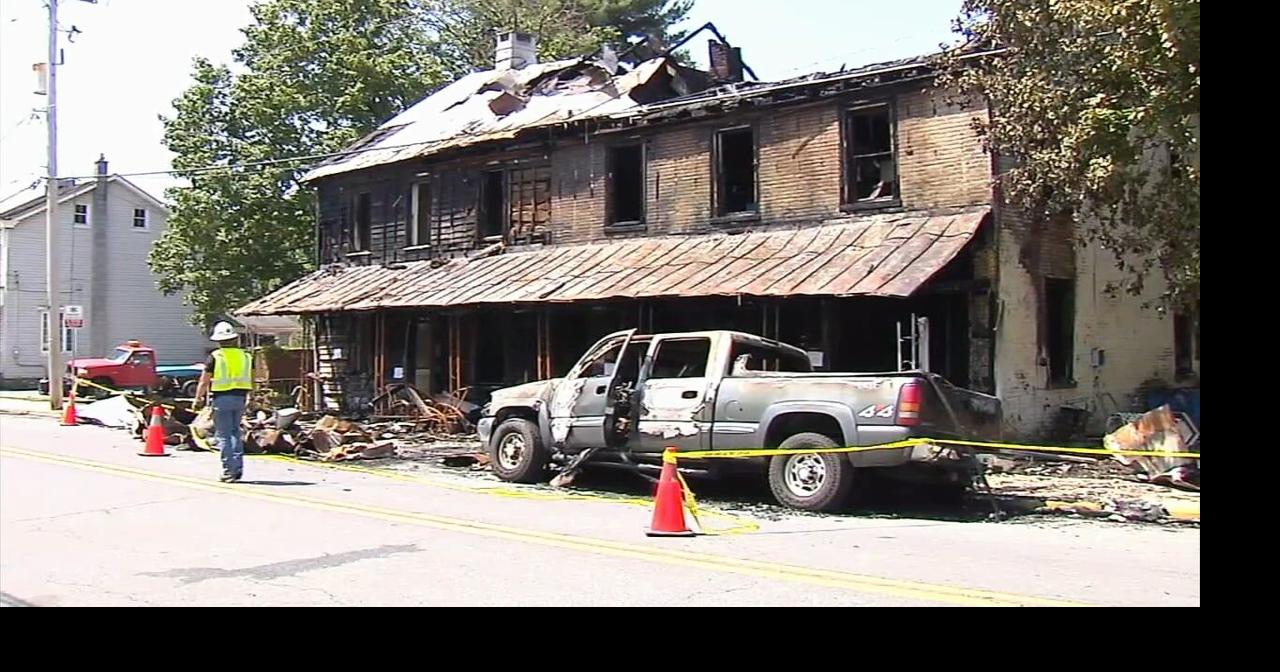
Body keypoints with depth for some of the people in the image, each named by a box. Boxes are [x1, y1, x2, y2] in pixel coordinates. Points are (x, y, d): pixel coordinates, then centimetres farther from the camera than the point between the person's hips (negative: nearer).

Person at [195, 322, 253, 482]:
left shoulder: (215, 357, -7)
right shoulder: (245, 356, 7)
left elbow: (204, 381, -5)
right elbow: (251, 380, 11)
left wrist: (198, 399, 5)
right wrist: (248, 397, 20)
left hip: (221, 398, -4)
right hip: (240, 397, 5)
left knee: (223, 436, 1)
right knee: (235, 433, 15)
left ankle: (229, 471, -1)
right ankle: (238, 469, 11)